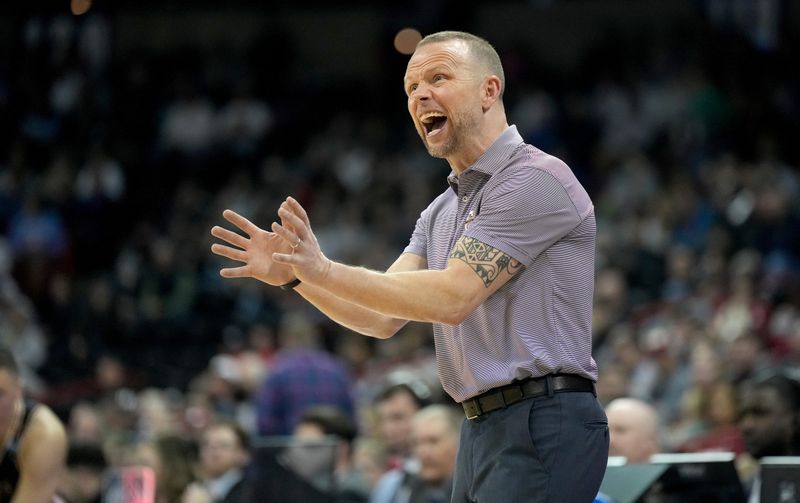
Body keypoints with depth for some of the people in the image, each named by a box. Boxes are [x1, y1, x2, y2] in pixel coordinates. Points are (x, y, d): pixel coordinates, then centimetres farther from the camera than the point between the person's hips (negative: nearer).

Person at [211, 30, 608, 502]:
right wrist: (292, 274, -3)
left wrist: (324, 270, -17)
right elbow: (383, 317, 12)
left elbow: (452, 298, -17)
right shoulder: (440, 213, 19)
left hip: (543, 429, -9)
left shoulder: (536, 179, -10)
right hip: (483, 429, 9)